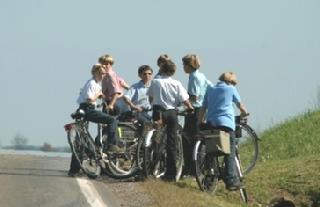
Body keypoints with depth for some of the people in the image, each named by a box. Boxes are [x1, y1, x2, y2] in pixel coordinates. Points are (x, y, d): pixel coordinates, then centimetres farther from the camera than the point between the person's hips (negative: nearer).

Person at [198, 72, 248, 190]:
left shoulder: (210, 90, 18)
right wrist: (244, 113, 38)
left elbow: (203, 108, 15)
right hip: (226, 122, -5)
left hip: (210, 123, 5)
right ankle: (231, 180, -13)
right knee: (230, 153, -5)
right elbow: (240, 105, 17)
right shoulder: (231, 89, 6)